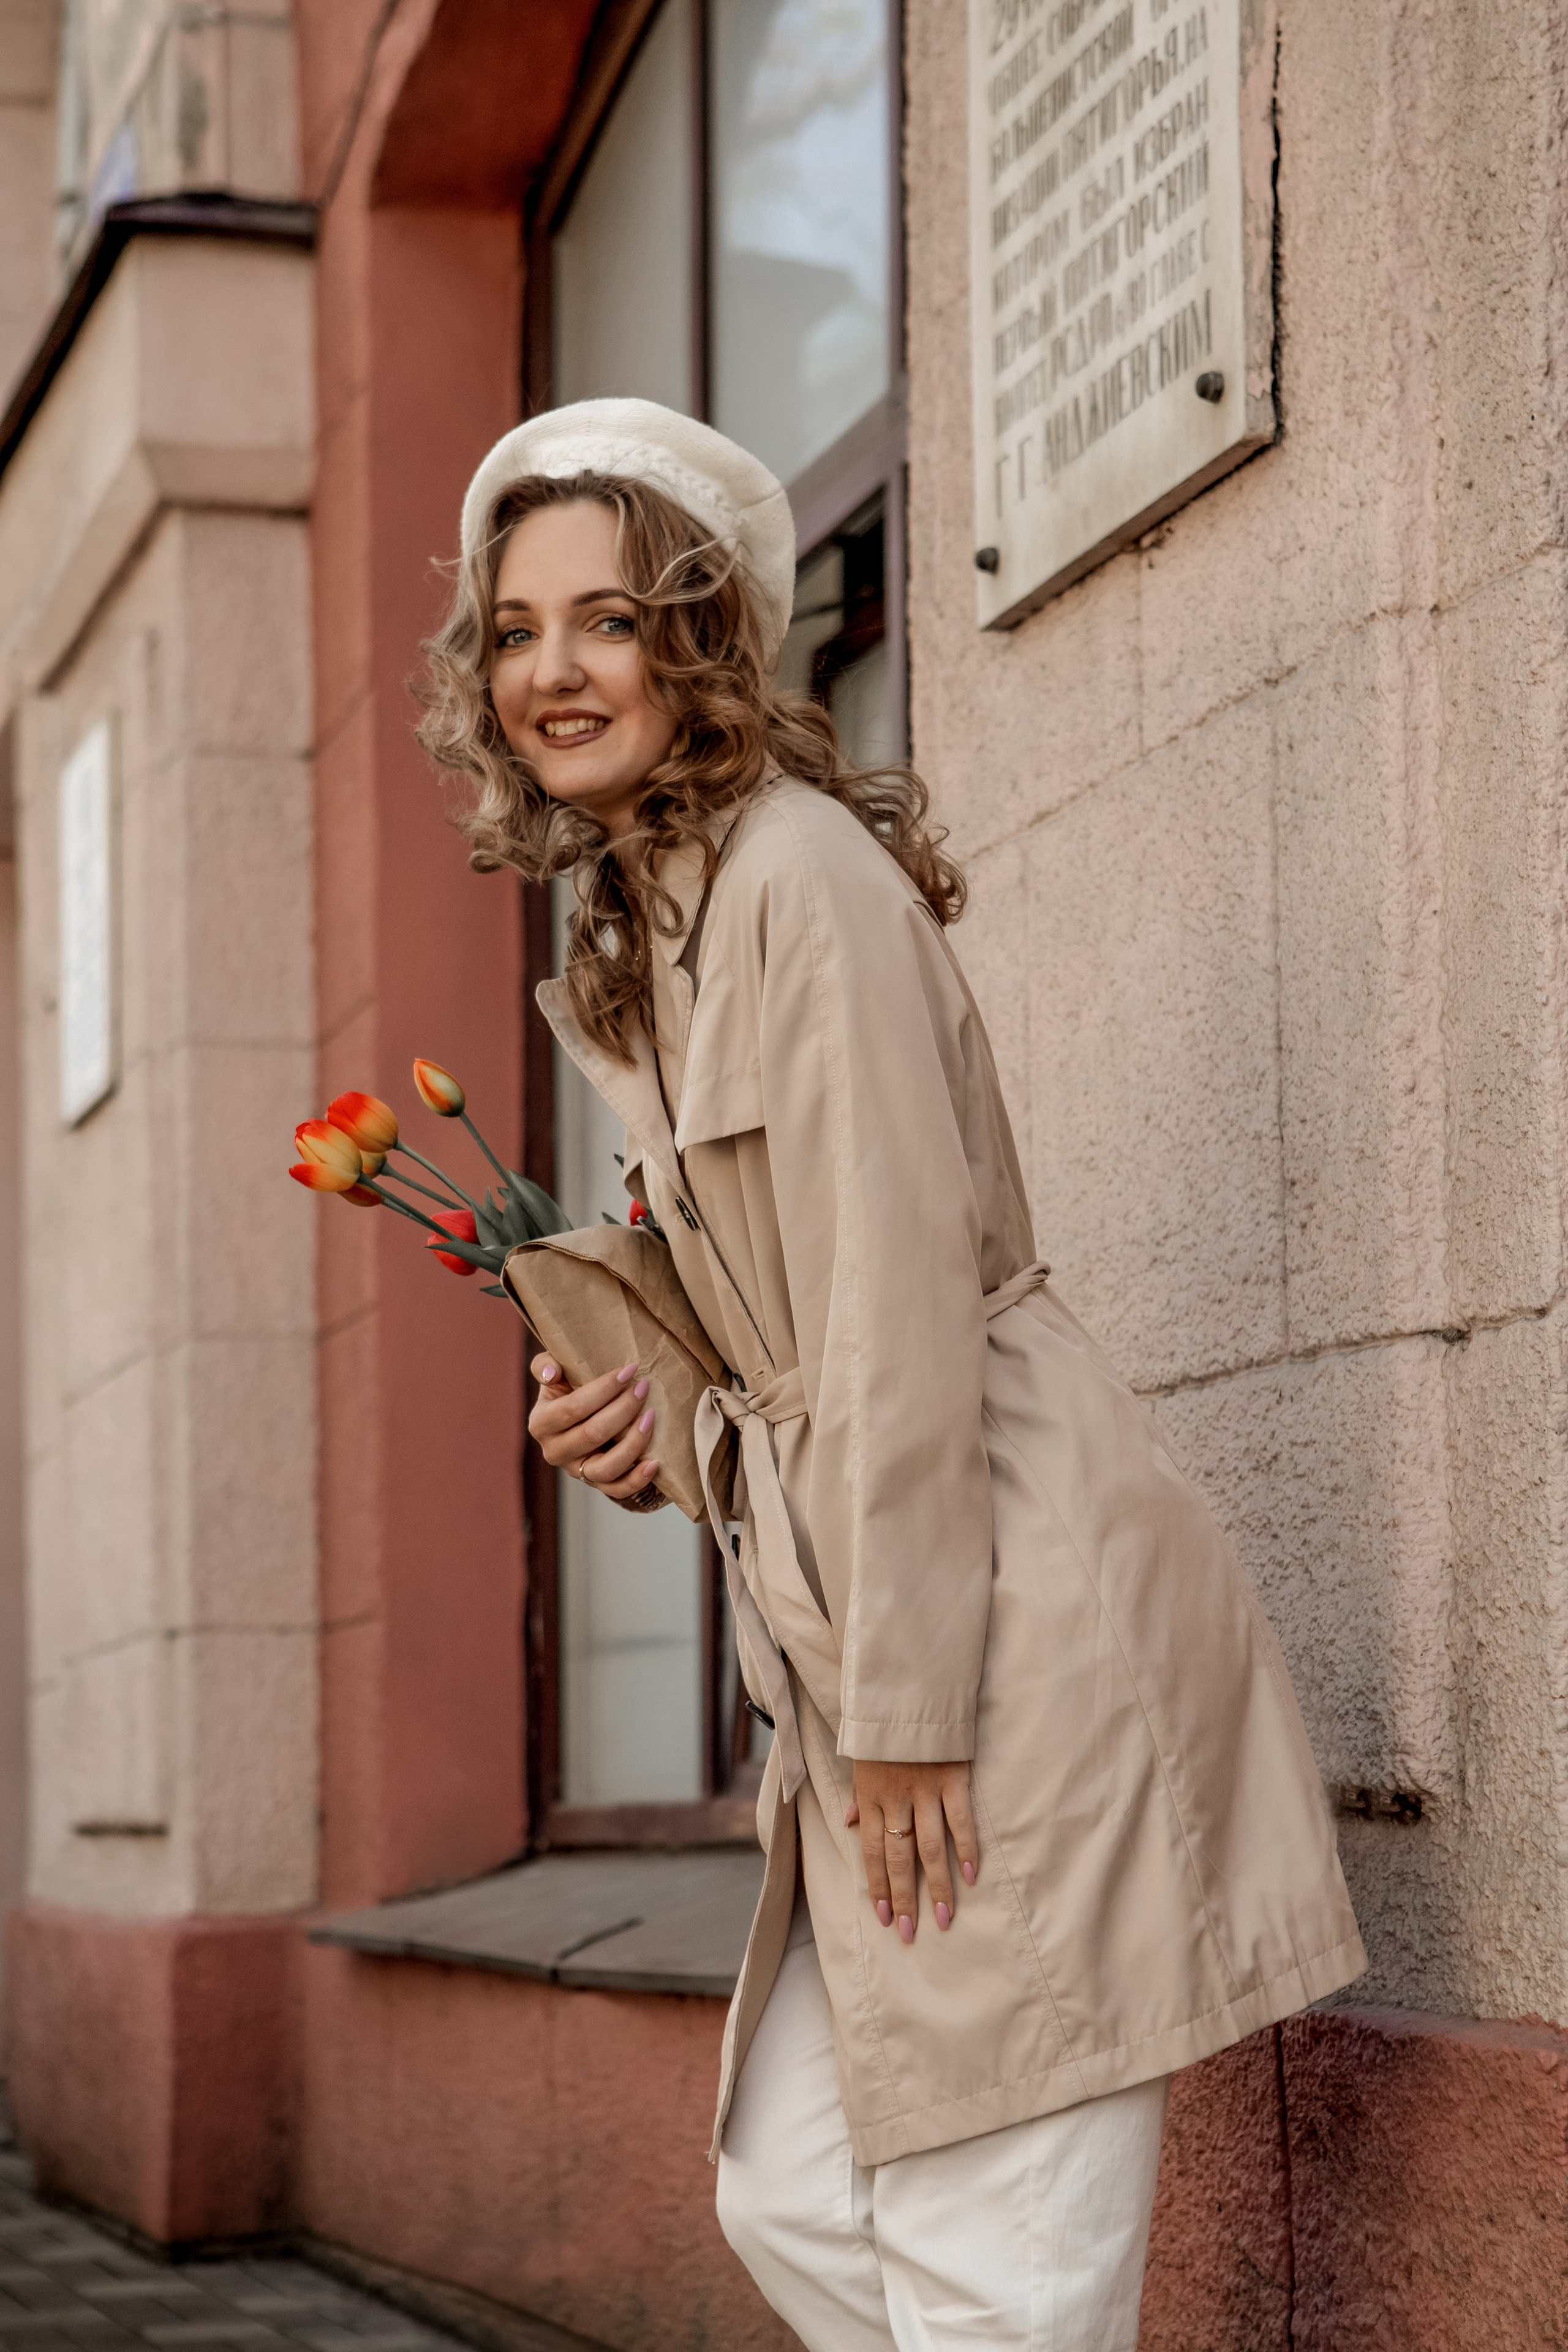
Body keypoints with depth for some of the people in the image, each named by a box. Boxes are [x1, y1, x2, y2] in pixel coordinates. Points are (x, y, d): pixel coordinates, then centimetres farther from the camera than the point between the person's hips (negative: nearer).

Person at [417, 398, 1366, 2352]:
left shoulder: (801, 871, -13)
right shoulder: (649, 911, 17)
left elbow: (909, 1300, -18)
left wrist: (903, 1707, -18)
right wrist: (658, 1417, 6)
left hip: (1009, 1603, -10)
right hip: (872, 1625, 10)